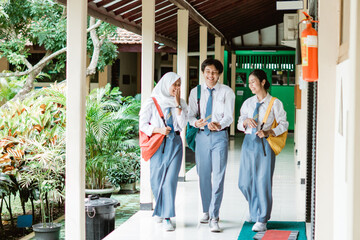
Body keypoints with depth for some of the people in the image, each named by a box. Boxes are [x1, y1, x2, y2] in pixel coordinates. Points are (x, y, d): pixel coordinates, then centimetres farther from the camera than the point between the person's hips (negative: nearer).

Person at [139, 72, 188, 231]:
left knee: (170, 179, -9)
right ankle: (159, 210, 28)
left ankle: (167, 217, -10)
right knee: (157, 179, 4)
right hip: (158, 144, -1)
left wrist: (177, 104, -5)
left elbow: (182, 124, -1)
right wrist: (159, 130, -12)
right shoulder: (152, 103, 1)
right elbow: (143, 125, 1)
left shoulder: (181, 103, 9)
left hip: (175, 144, 1)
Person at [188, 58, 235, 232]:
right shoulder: (195, 92, 9)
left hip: (219, 135, -3)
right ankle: (206, 211, 28)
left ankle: (214, 217, -9)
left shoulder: (227, 92, 1)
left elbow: (228, 116, -6)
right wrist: (195, 122, -17)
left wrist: (219, 124, -27)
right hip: (201, 135, 3)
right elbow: (190, 115, 7)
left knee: (218, 176, -10)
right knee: (203, 176, 10)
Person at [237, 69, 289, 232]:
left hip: (264, 143, -4)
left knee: (263, 181, -6)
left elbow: (283, 124, -2)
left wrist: (268, 132, -16)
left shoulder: (275, 103, 0)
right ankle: (254, 208, 34)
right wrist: (246, 121, -9)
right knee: (244, 182, 6)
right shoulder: (247, 103, 12)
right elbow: (240, 125, 14)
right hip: (249, 142, 4)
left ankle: (261, 220, 3)